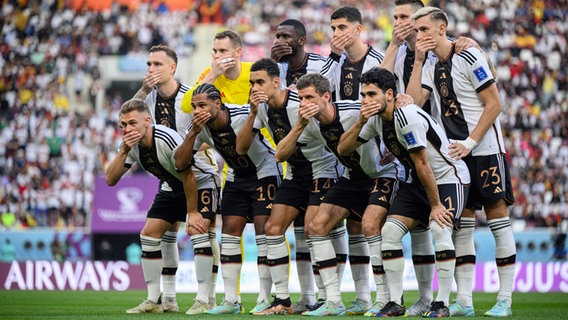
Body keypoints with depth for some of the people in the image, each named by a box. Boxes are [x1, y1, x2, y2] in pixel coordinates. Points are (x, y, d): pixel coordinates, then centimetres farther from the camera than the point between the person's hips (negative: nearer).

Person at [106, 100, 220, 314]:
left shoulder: (166, 139, -33)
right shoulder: (131, 145, -12)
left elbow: (188, 175, -26)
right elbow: (111, 180, -17)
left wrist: (192, 213, -21)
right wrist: (124, 151, -31)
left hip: (200, 183, -7)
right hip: (171, 188, 7)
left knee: (197, 230, -26)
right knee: (149, 234, -2)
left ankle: (203, 301, -23)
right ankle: (154, 301, 5)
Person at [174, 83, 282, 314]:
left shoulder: (244, 115, -28)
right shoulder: (200, 127, -13)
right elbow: (180, 163, -17)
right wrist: (193, 133, -27)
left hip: (264, 172, -5)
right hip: (236, 178, 5)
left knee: (264, 230, -13)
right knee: (230, 231, -2)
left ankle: (265, 299, -9)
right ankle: (231, 301, 1)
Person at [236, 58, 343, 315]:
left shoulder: (301, 103, -22)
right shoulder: (262, 107, -2)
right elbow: (241, 148, -6)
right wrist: (253, 114, -18)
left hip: (322, 170, -7)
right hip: (295, 174, 7)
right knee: (273, 228, -3)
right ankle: (282, 301, 3)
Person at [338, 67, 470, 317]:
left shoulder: (406, 116, -27)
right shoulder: (376, 118, -1)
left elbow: (422, 164, -24)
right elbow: (343, 149, 1)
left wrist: (436, 205, -21)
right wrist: (360, 122, -15)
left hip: (449, 177, -8)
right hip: (418, 183, 8)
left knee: (439, 228, -28)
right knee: (390, 230, -8)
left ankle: (442, 303, -19)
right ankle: (395, 303, -3)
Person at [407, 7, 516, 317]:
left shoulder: (469, 57, -10)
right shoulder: (431, 66, 11)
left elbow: (494, 104, -11)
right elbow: (413, 100, -2)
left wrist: (470, 142, -15)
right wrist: (418, 61, -4)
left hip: (485, 149, -7)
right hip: (455, 152, 7)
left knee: (497, 213, -6)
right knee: (461, 224, 4)